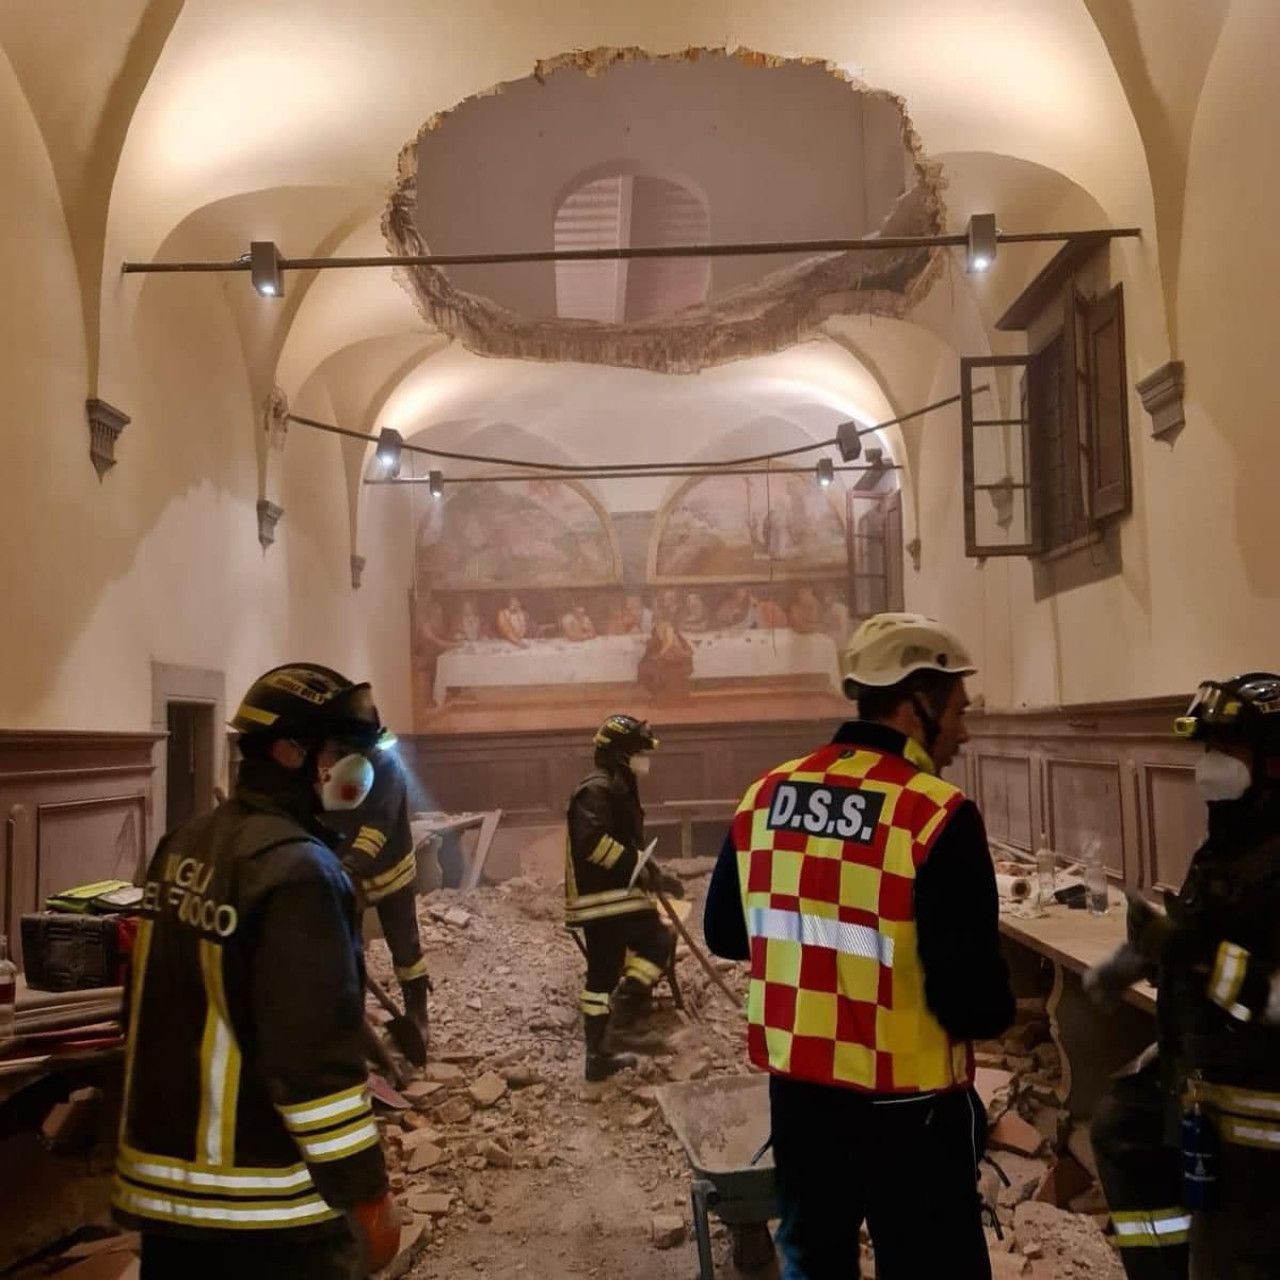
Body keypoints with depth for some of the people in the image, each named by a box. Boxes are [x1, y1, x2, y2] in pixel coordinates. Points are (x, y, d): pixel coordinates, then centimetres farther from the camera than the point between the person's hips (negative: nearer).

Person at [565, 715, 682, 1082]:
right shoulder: (598, 789, -14)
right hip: (605, 897, -11)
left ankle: (599, 1055, 18)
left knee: (603, 973, 12)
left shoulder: (617, 788, 20)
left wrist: (655, 877, 21)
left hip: (603, 896, 11)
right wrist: (639, 866, -22)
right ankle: (621, 1022, -7)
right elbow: (593, 841, -27)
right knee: (657, 942, -9)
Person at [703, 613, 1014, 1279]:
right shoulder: (937, 816, -21)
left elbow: (725, 933, 9)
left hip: (796, 1092, 6)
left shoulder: (765, 795, -3)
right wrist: (998, 1009, -1)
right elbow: (974, 1004, -22)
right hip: (907, 1109, -5)